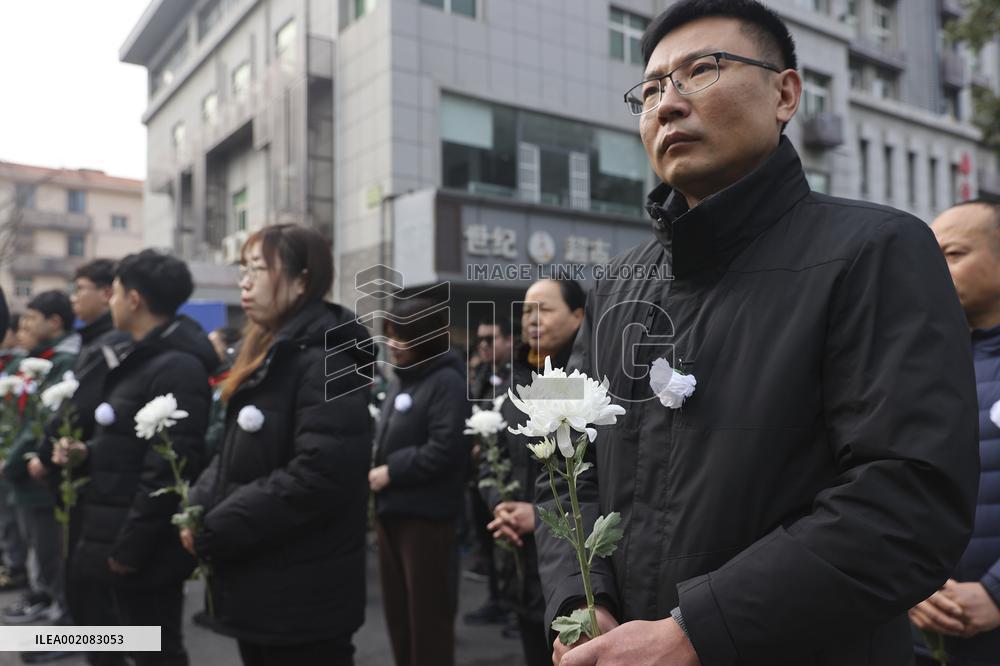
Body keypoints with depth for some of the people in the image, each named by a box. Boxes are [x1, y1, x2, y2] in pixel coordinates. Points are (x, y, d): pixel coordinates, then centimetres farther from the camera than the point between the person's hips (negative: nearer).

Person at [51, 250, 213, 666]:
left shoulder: (177, 367, -20)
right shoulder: (143, 359, 13)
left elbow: (169, 467, -24)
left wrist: (129, 547, -20)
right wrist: (87, 453, 2)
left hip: (145, 550, -10)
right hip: (123, 541, 10)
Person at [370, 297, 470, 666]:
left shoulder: (447, 381, -14)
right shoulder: (400, 378, 13)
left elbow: (445, 449, -23)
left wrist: (391, 472, -17)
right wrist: (376, 464, 1)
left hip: (425, 513, -8)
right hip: (391, 508, 8)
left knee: (427, 611, 4)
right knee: (397, 608, 18)